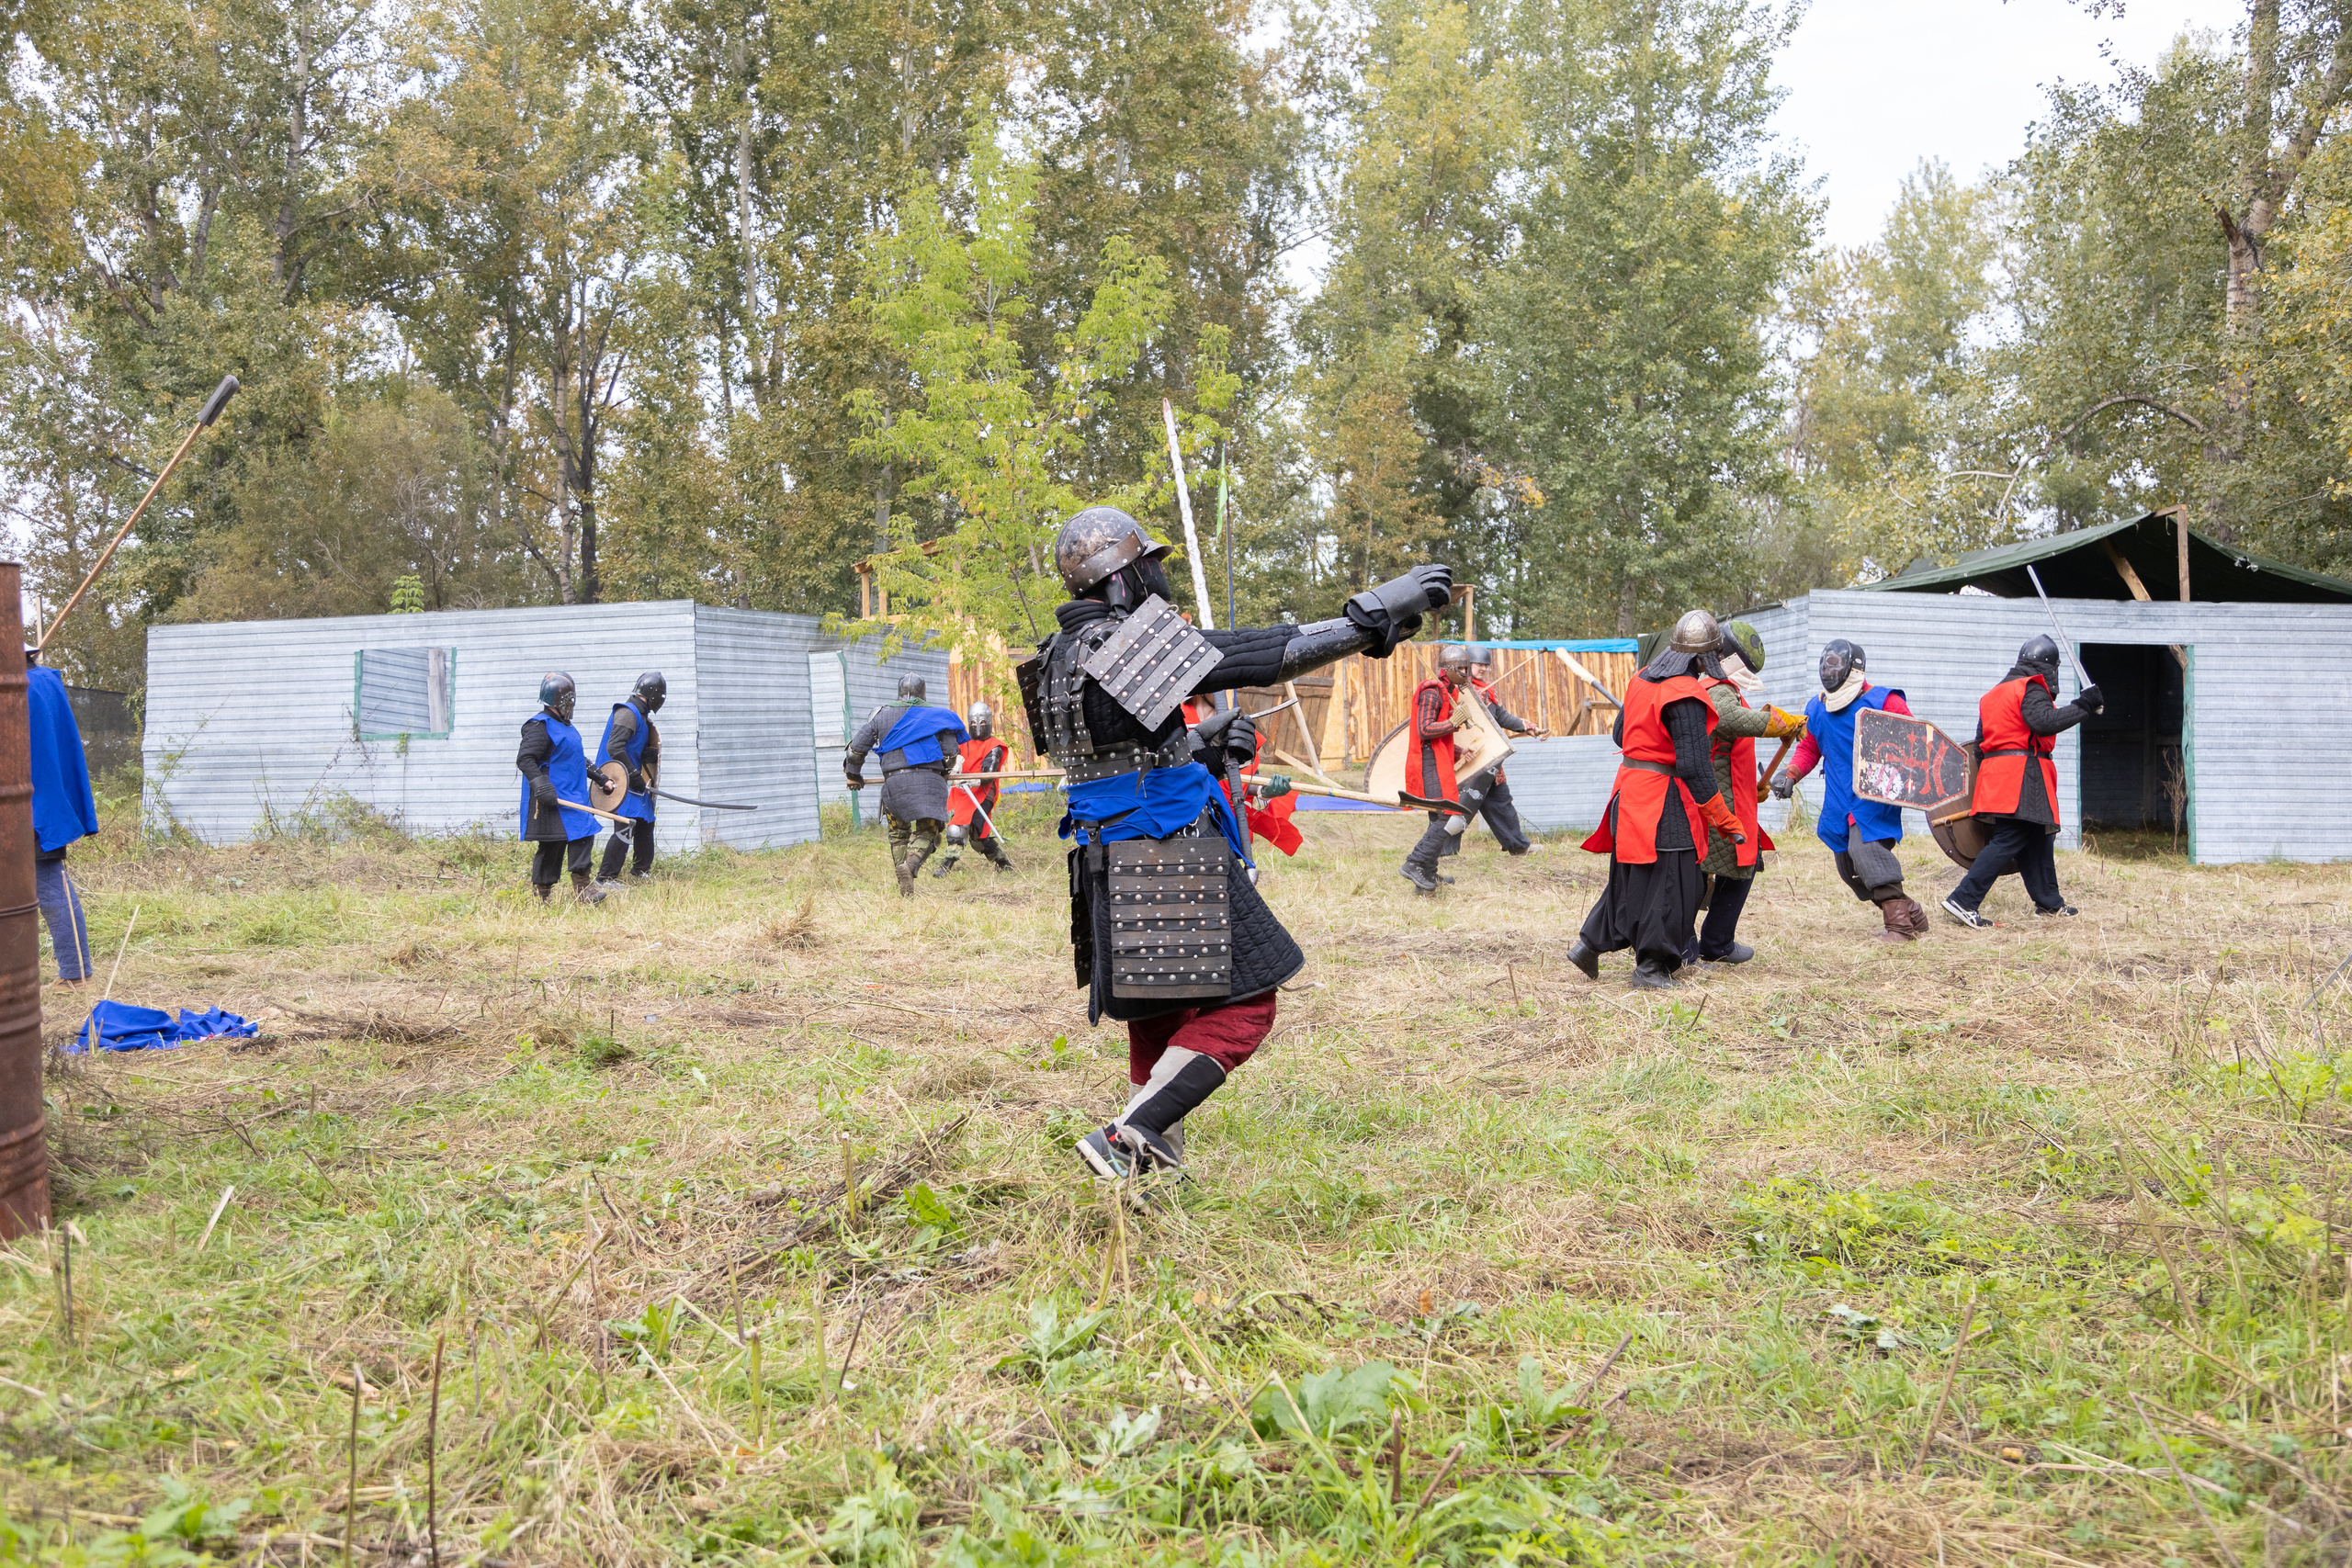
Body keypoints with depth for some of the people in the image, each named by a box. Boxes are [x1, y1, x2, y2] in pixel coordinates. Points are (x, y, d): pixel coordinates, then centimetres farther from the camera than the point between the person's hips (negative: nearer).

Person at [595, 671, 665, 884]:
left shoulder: (641, 715, 17)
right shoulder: (628, 713, -14)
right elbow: (614, 747, -24)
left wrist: (651, 754, 0)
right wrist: (635, 775, -22)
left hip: (633, 781, 11)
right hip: (621, 781, -10)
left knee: (645, 823, 17)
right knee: (626, 827, -16)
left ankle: (641, 869, 30)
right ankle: (606, 877, -14)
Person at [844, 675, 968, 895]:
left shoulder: (881, 714, 13)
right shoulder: (936, 716, 10)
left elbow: (857, 747, 13)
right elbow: (951, 752, 9)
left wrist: (853, 774, 28)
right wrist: (943, 773, 28)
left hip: (894, 781, 2)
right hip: (927, 779, -2)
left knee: (898, 833, 14)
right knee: (928, 831, 1)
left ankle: (904, 892, 8)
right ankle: (911, 865, -29)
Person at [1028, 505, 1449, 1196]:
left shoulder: (1060, 659, 14)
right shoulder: (1126, 642, -16)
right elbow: (1262, 653, -20)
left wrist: (1206, 750, 13)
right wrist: (1376, 612, -17)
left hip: (1111, 871, 10)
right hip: (1171, 868, -9)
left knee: (1158, 1018, 19)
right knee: (1240, 1008, -1)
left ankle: (1151, 1170, 26)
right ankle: (1126, 1136, -9)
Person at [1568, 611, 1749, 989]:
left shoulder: (1641, 680, 7)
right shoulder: (1686, 696, -19)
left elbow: (1620, 734, 18)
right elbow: (1693, 767, -21)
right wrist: (1725, 821, -16)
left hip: (1630, 789, 9)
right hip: (1664, 800, -9)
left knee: (1630, 875, 19)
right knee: (1668, 882, 1)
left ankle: (1590, 944, 23)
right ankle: (1651, 965, 7)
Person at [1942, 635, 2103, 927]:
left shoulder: (1995, 693, 22)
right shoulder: (2031, 688, -6)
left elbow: (1981, 741, 22)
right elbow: (2045, 721, -24)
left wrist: (1986, 778, 26)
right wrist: (2082, 706, -18)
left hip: (1996, 774, 10)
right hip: (2022, 774, -10)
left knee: (2036, 837, 19)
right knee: (2010, 840, -13)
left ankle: (2049, 901, 28)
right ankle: (1963, 901, -21)